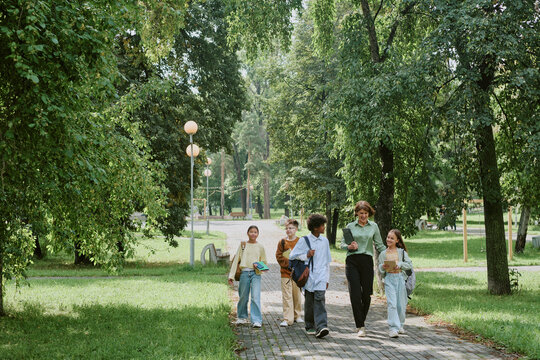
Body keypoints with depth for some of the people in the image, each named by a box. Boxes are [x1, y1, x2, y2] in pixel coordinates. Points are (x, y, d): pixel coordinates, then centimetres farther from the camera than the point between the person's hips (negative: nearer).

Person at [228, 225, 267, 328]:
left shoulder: (260, 247, 11)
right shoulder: (242, 245, 9)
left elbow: (264, 262, 16)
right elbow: (236, 260, 7)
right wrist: (231, 275, 0)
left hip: (256, 274, -1)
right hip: (244, 273, 1)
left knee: (256, 297, -11)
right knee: (243, 297, 7)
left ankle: (257, 320, -11)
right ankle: (242, 317, 24)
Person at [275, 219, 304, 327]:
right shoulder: (282, 242, 3)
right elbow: (279, 256, 1)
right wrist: (289, 263, -11)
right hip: (285, 273, 0)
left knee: (297, 295, 10)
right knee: (287, 296, -4)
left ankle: (297, 316, 25)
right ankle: (287, 319, -3)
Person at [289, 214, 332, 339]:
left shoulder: (324, 241, 11)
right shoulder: (304, 241, -1)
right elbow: (292, 256, 1)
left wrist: (327, 278, 17)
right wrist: (306, 256, -12)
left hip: (321, 276, 1)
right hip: (308, 276, -1)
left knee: (320, 299, -15)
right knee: (309, 302, 6)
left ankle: (321, 326, -25)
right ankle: (310, 326, 20)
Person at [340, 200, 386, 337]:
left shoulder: (374, 226, 11)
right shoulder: (350, 226, 9)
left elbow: (379, 245, 12)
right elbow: (342, 244, 10)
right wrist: (349, 247, -12)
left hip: (367, 261, 1)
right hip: (352, 261, -1)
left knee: (366, 294, 1)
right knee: (355, 294, -9)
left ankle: (361, 321, 24)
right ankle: (360, 326, -6)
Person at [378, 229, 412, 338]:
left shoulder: (402, 252, 7)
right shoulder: (383, 254, 9)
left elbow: (409, 264, 1)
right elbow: (380, 270, 11)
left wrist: (400, 264, -14)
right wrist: (383, 267, -11)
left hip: (400, 278, 1)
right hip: (389, 279, -1)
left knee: (401, 304, 6)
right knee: (392, 303, -12)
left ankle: (400, 325, 27)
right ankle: (393, 328, -14)